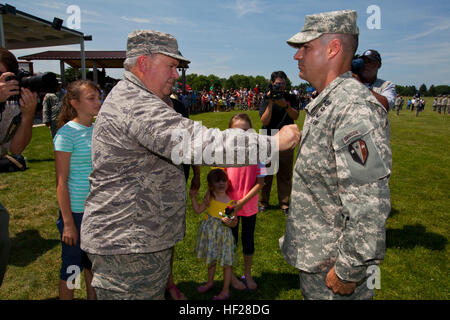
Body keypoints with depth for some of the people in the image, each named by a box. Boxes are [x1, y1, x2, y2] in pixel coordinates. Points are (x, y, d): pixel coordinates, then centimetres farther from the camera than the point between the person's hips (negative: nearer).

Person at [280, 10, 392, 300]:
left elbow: (369, 204, -28)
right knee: (311, 293, 24)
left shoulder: (354, 108, -25)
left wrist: (348, 270, -23)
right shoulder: (325, 104, 8)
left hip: (332, 263, -9)